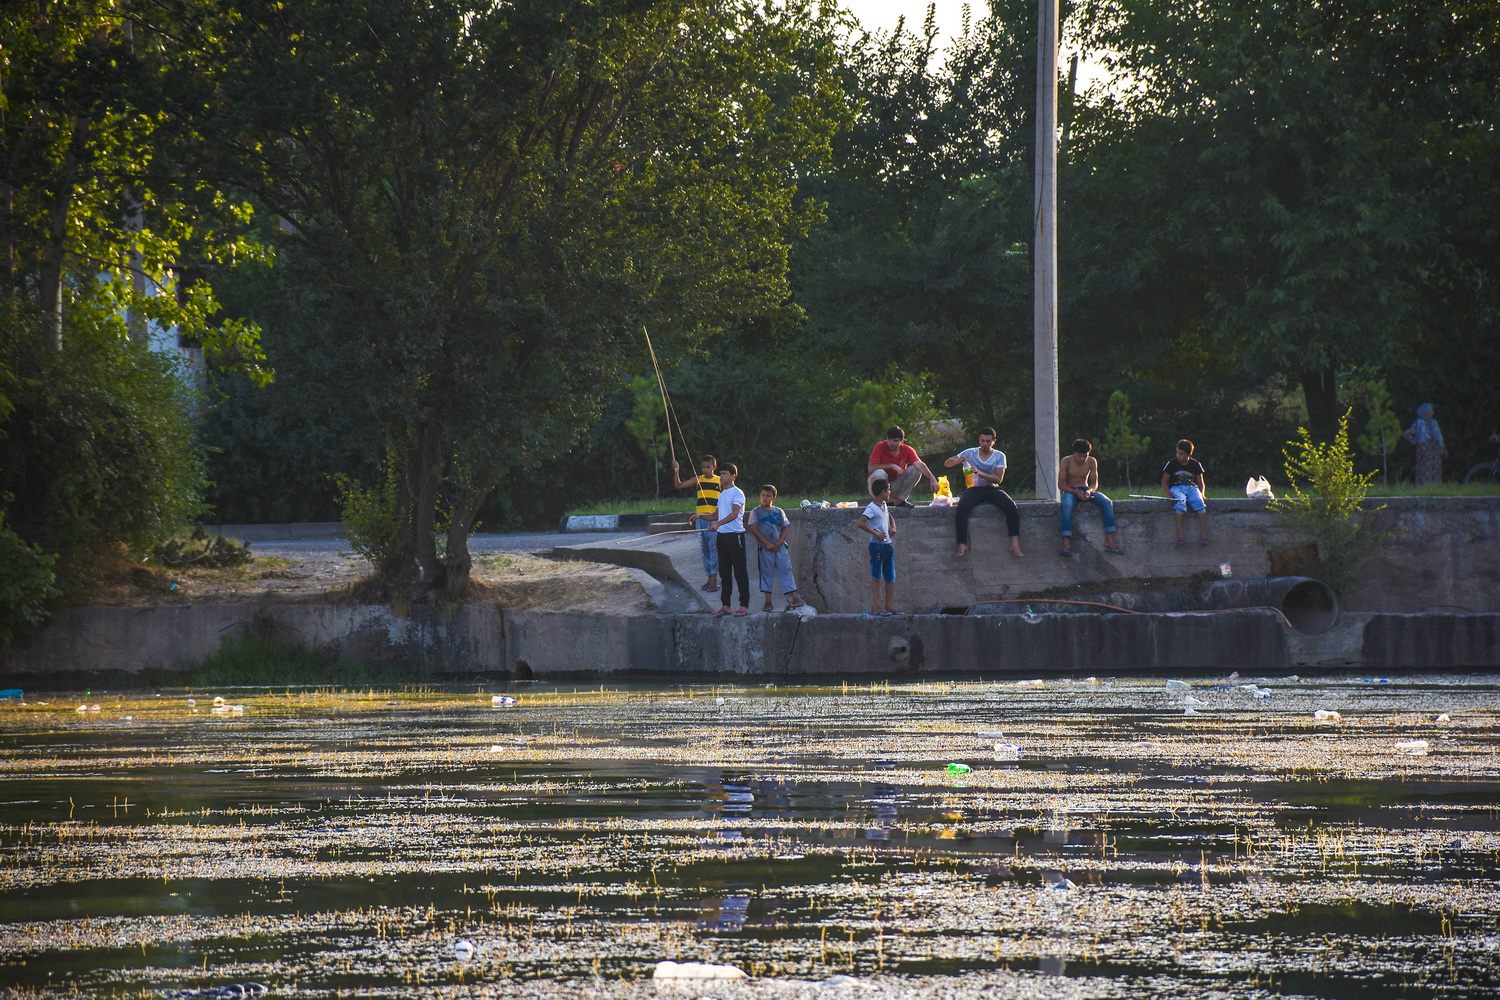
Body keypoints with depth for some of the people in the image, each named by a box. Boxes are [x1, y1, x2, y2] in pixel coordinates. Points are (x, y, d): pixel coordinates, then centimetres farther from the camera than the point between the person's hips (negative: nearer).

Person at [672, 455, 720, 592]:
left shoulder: (720, 481, 2)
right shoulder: (698, 480, 9)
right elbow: (679, 485, 5)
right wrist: (676, 472, -11)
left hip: (714, 518, -4)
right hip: (700, 518, 4)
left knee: (714, 548, -8)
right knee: (703, 549, 7)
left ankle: (714, 578, -7)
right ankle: (709, 576, 14)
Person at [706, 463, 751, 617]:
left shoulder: (737, 493, -10)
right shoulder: (722, 494, 17)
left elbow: (734, 513, -23)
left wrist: (718, 523, -35)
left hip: (735, 535, -8)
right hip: (722, 535, 8)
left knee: (740, 572, -5)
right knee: (724, 572, 10)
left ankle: (744, 606, -2)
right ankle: (725, 606, 14)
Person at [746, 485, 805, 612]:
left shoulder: (779, 512, 9)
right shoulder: (756, 512, 2)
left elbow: (784, 529, 9)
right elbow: (754, 529, -5)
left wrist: (780, 542, -8)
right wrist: (766, 543, -12)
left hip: (779, 547, 1)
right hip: (764, 548, -1)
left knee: (785, 570, -2)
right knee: (766, 573, 2)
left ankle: (795, 598, -3)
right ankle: (768, 601, 7)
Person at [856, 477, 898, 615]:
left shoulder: (884, 506, 13)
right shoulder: (872, 508, -12)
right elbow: (861, 523, -20)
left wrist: (893, 527, 14)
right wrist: (875, 533, -19)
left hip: (887, 545, 9)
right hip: (877, 546, -9)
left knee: (891, 578, 8)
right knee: (876, 577, -6)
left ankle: (889, 606, 13)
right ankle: (877, 607, -7)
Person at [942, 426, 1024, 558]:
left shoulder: (999, 456, 5)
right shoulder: (969, 453, 7)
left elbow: (998, 479, -6)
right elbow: (947, 463, 5)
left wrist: (981, 473, -23)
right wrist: (957, 461, -19)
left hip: (992, 489, 1)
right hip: (973, 490, 0)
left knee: (1011, 506, -28)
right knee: (962, 507, -34)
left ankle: (1015, 544, -29)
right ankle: (962, 545, -35)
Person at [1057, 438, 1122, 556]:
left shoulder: (1092, 462, 0)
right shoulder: (1066, 462, -10)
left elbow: (1094, 483, 2)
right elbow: (1061, 485, -10)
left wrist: (1089, 490, -23)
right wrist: (1077, 493, -25)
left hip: (1085, 490, 4)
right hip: (1070, 491, -4)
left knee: (1107, 502, -24)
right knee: (1067, 504, -40)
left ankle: (1109, 542, -29)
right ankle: (1066, 544, -48)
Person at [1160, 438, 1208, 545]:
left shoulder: (1195, 464, 4)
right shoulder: (1172, 464, 0)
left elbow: (1201, 483, 10)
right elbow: (1164, 482, 3)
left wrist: (1202, 494, -10)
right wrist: (1169, 495, -14)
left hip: (1191, 487, 2)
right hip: (1176, 488, -2)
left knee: (1199, 501, -31)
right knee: (1180, 502, -36)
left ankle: (1203, 534, -34)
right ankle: (1180, 535, -42)